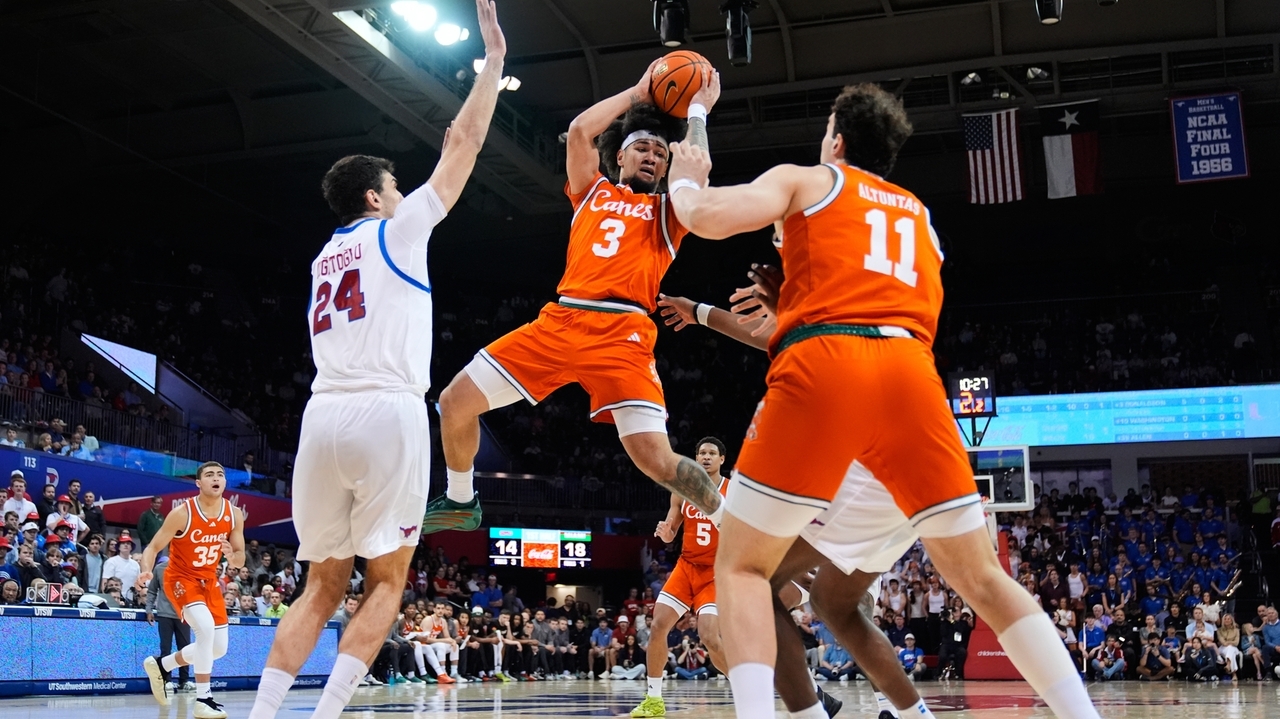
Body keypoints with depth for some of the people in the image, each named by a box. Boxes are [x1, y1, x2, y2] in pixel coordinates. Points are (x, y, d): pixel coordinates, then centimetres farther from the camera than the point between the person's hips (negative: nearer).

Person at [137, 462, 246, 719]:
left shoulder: (234, 514, -8)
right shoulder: (183, 513, -20)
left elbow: (240, 559, 0)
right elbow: (153, 547, -15)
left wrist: (232, 557, -25)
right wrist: (146, 571, -35)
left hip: (209, 581, 6)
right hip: (181, 578, -6)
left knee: (219, 648, 8)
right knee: (206, 628, -30)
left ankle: (160, 665, 31)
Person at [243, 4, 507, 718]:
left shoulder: (325, 258, 24)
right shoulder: (396, 230, 7)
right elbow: (462, 145, 8)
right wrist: (494, 59, 14)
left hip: (323, 416, 6)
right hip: (388, 413, -6)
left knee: (323, 584, 13)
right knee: (387, 581, 3)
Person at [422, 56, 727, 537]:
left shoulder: (667, 211, 16)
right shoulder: (593, 192, 22)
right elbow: (579, 131, 8)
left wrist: (697, 110, 10)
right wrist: (638, 92, 15)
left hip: (623, 335, -3)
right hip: (560, 321, 4)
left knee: (656, 459, -18)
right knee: (454, 402, 0)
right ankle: (460, 502, 24)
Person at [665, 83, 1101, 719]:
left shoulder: (805, 180, 20)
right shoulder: (917, 214, 34)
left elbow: (706, 218, 5)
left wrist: (685, 180, 27)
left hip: (821, 370, -4)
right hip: (910, 375, 4)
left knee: (740, 566, 7)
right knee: (982, 579, 11)